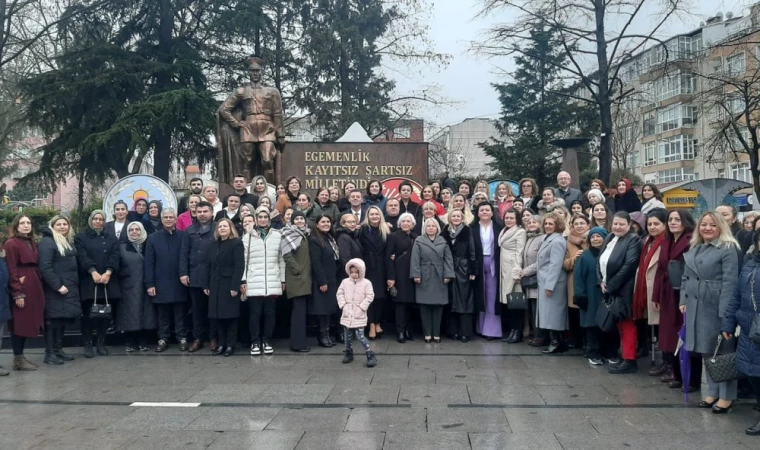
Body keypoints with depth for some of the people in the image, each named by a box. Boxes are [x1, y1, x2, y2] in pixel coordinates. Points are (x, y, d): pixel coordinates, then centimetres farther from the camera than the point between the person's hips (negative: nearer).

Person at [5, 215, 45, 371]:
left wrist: (36, 285, 7)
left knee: (28, 322, 11)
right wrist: (18, 293, -17)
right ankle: (18, 359, 6)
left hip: (33, 287, 8)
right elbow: (11, 270, -13)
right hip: (20, 288, -8)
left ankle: (21, 356, 20)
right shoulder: (11, 244, -8)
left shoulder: (32, 243, 16)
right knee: (20, 323, -1)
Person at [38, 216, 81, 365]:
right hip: (55, 289, -8)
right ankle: (49, 353, 1)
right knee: (53, 319, -5)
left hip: (70, 288, 8)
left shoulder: (69, 242, 17)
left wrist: (75, 285, 11)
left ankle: (58, 349, 19)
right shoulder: (47, 242, -10)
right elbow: (45, 268, -18)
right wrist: (58, 286, -21)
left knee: (64, 318, 11)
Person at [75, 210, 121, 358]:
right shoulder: (81, 238, 7)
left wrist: (108, 273, -17)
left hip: (107, 281, 2)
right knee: (88, 313, -1)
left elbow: (114, 257, 0)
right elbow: (82, 257, -7)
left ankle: (101, 343, 13)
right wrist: (93, 272, -22)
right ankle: (88, 344, 6)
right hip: (88, 281, -2)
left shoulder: (111, 239, 14)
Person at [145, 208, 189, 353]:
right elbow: (149, 263, 1)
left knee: (179, 313, 6)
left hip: (178, 282, -1)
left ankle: (182, 338, 14)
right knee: (163, 313, 9)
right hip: (161, 282, 1)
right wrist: (149, 284, -4)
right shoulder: (153, 238, 4)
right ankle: (163, 339, 17)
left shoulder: (183, 236, 1)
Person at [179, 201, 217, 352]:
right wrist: (183, 272, -3)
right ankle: (198, 338, 18)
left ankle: (213, 338, 15)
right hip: (195, 276, 3)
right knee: (197, 309, 10)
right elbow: (184, 253, 6)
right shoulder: (190, 231, 10)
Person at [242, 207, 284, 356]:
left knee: (270, 313, 6)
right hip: (254, 282, -1)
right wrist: (243, 280, -3)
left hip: (273, 282, 1)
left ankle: (267, 341, 17)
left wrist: (283, 280, 9)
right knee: (255, 313, 2)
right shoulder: (248, 236, 4)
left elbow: (281, 259, 10)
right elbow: (244, 260, 2)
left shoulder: (277, 235, 7)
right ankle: (255, 342, 12)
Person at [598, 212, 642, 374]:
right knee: (619, 324, 13)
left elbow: (628, 266, -20)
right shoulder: (610, 238, 13)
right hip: (610, 290, 7)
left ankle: (630, 360, 5)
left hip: (624, 290, -7)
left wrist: (610, 285, -17)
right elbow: (600, 261, 13)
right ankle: (624, 356, 22)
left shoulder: (633, 240, -10)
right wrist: (601, 281, -2)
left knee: (627, 324, -1)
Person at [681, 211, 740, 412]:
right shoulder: (694, 250, 14)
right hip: (696, 307, 7)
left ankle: (726, 396, 13)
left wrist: (725, 312, -19)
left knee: (722, 351, 2)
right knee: (706, 351, 13)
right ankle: (712, 392, 24)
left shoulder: (728, 249, -8)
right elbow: (686, 278, 18)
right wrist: (683, 301, 7)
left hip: (717, 307, -7)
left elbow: (729, 282, -14)